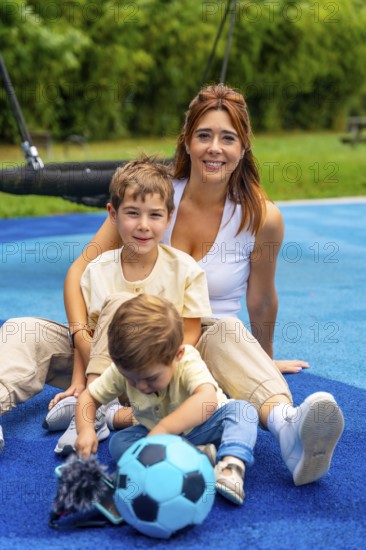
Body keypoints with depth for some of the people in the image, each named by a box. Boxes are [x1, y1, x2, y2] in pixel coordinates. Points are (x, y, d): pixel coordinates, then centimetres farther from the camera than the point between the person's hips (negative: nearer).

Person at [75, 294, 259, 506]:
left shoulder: (188, 361, -32)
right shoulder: (122, 370, -20)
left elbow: (208, 399, -51)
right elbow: (89, 397, -7)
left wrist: (163, 428, -61)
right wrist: (86, 429, -27)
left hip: (200, 427, -3)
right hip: (155, 431, 4)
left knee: (244, 410, -29)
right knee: (118, 443, -24)